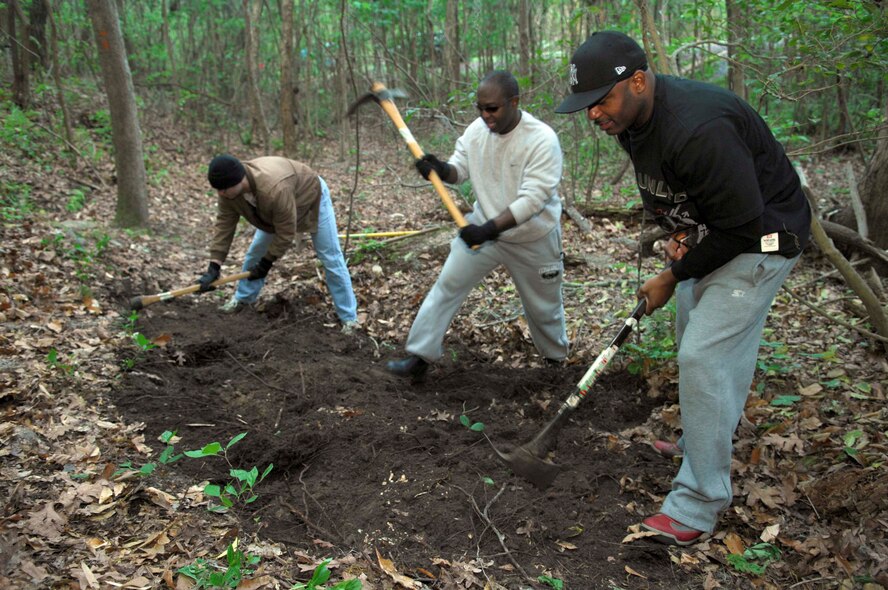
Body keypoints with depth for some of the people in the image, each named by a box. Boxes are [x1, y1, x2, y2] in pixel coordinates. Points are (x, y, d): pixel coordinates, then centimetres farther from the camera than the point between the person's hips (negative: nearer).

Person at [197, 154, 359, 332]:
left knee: (331, 259, -6)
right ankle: (243, 298, 32)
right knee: (256, 251, 10)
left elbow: (286, 233, -35)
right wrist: (214, 266, -22)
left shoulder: (275, 190, -47)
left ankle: (349, 318, -1)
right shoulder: (229, 187, -25)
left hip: (312, 198, -7)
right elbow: (224, 224, -17)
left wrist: (266, 262, -24)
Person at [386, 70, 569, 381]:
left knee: (543, 308, 13)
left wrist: (490, 229, -40)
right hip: (483, 228, 4)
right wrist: (441, 169, -23)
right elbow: (460, 169, 2)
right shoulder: (476, 129, -8)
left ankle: (557, 361, 40)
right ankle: (420, 358, 8)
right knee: (446, 286, -1)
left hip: (532, 239, -4)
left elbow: (532, 199, -31)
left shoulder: (543, 140, -25)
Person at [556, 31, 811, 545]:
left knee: (704, 357, -14)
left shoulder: (698, 129, -35)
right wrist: (678, 233, -6)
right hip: (714, 232, 10)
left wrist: (673, 277, -17)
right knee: (697, 343, 21)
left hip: (762, 239, -10)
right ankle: (710, 441, 43)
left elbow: (741, 227, -29)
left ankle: (700, 506, -2)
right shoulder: (635, 118, -4)